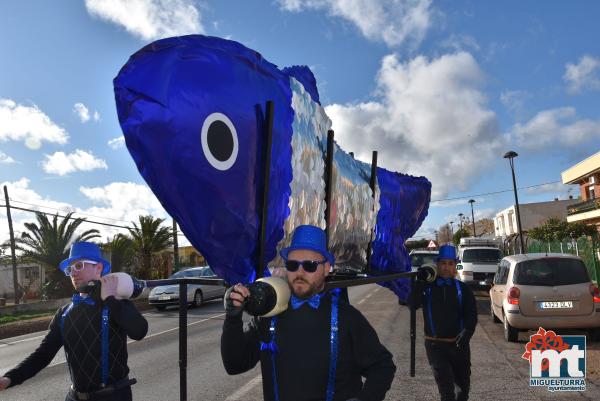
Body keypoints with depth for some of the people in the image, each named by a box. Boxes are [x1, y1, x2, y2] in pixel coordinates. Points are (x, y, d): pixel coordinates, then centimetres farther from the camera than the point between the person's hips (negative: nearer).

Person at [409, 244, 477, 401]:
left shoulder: (462, 289, 3)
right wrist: (419, 282, -25)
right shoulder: (427, 287, 0)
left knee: (464, 385, 18)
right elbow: (413, 304, -14)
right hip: (435, 345, -2)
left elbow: (471, 315, -5)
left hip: (459, 345, 2)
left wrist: (466, 334, -23)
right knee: (446, 388, -11)